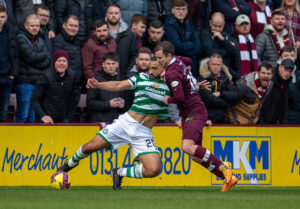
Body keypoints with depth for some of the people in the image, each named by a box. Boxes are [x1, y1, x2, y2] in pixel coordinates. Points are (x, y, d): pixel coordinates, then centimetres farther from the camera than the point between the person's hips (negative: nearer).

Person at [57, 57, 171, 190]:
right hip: (126, 122, 0)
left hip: (143, 133, 0)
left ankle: (119, 173, 9)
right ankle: (70, 163, 30)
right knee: (91, 147, -6)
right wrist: (97, 84, -14)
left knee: (153, 170, -18)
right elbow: (118, 86, -1)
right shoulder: (142, 77, 5)